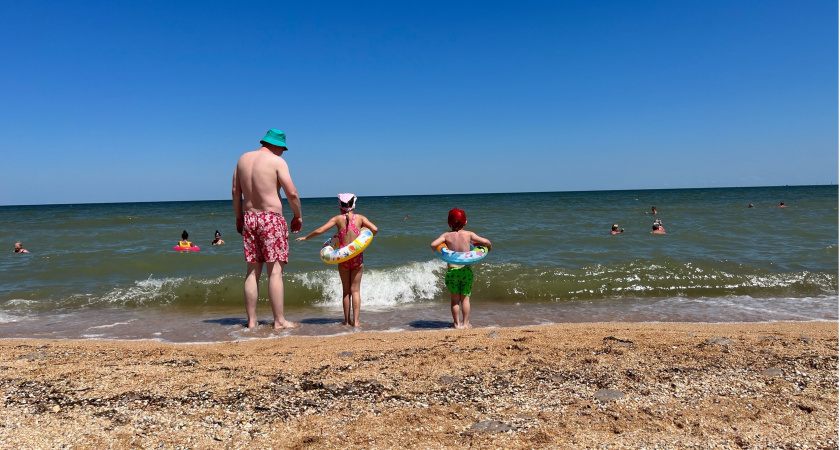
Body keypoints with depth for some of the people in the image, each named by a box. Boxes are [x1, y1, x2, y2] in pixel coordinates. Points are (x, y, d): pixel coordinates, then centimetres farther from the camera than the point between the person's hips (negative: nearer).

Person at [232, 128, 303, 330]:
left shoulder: (243, 159, 11)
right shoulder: (277, 162, -8)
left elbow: (235, 191, 14)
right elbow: (292, 194, -13)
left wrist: (239, 217, 22)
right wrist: (298, 216, 2)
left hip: (249, 218, 6)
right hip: (271, 219, -6)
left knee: (252, 271, 9)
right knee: (275, 271, -4)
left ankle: (251, 320, 13)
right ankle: (279, 320, -2)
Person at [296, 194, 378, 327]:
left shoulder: (338, 219, -1)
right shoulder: (360, 218, 0)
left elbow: (319, 231, -5)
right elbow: (375, 229, -9)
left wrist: (305, 237, 9)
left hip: (343, 257, 0)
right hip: (357, 256, 0)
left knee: (346, 290, 13)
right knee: (356, 290, 6)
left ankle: (347, 320, 16)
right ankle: (356, 320, 0)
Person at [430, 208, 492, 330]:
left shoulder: (447, 235, -1)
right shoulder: (469, 234, -1)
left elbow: (433, 244, -14)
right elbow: (486, 241, -8)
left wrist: (438, 250, 8)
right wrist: (488, 247, 15)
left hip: (452, 270, 0)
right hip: (466, 270, 0)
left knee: (454, 299, 13)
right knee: (465, 298, 13)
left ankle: (457, 323, 17)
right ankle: (465, 323, 17)